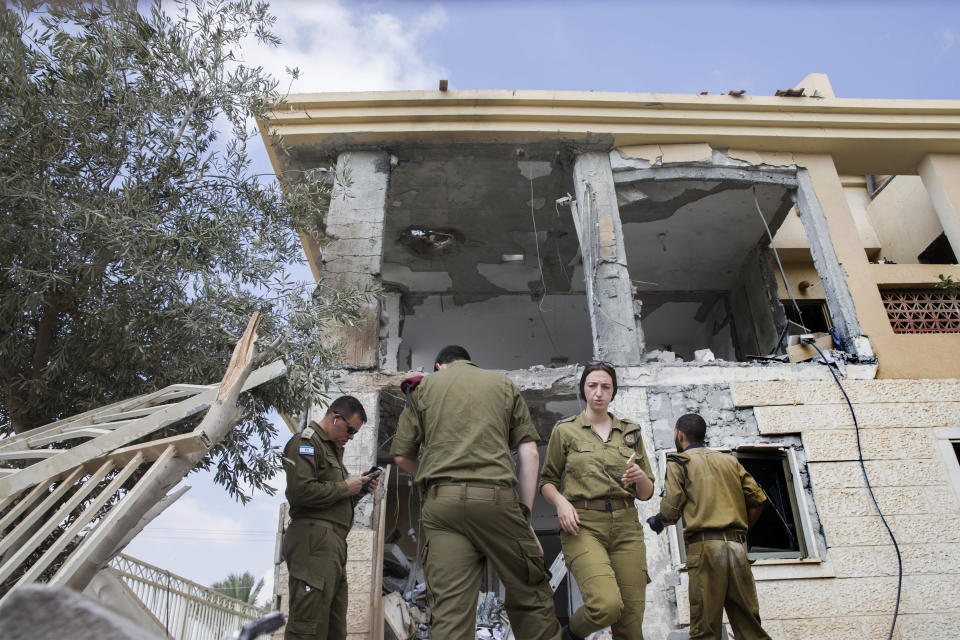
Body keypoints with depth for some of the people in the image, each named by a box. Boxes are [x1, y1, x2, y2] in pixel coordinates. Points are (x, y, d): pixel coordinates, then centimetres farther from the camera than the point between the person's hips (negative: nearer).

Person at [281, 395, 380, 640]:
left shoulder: (332, 449, 27)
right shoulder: (306, 441, -4)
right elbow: (300, 491, -19)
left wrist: (360, 489, 10)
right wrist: (345, 487, -9)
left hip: (333, 542, 10)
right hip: (314, 539, -10)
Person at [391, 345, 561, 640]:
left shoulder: (424, 386, 18)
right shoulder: (504, 383, 19)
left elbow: (402, 456, 14)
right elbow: (530, 453, 9)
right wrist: (525, 515, 9)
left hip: (440, 502, 1)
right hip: (495, 497, 0)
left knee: (449, 612, -1)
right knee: (529, 595, 11)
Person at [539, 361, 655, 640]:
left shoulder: (630, 432, 15)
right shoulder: (565, 430, 7)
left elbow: (646, 493, 16)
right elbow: (547, 481, 9)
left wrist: (640, 477, -7)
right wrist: (561, 502, -12)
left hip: (626, 526, 3)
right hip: (583, 526, -3)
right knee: (606, 604, -23)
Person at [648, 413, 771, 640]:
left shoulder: (678, 462, 6)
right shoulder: (730, 460, 21)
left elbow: (671, 510, -3)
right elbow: (758, 500, 13)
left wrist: (657, 522, 17)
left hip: (705, 545, -5)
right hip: (737, 545, 5)